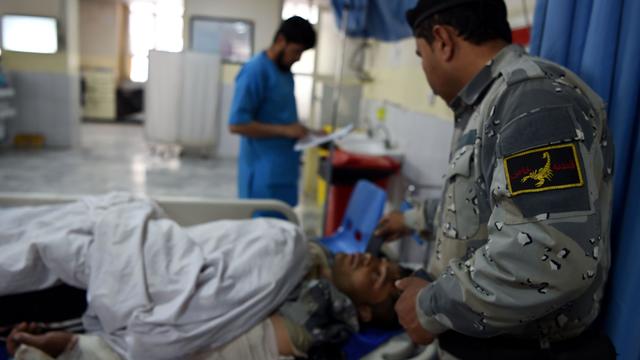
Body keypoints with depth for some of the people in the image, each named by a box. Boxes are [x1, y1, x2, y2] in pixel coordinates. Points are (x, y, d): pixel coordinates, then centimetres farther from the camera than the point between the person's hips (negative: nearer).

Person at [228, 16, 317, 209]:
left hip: (285, 171, 8)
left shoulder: (286, 73, 12)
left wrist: (299, 131, 3)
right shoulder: (255, 71, -14)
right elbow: (237, 124, -20)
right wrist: (285, 131, -21)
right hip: (263, 175, -8)